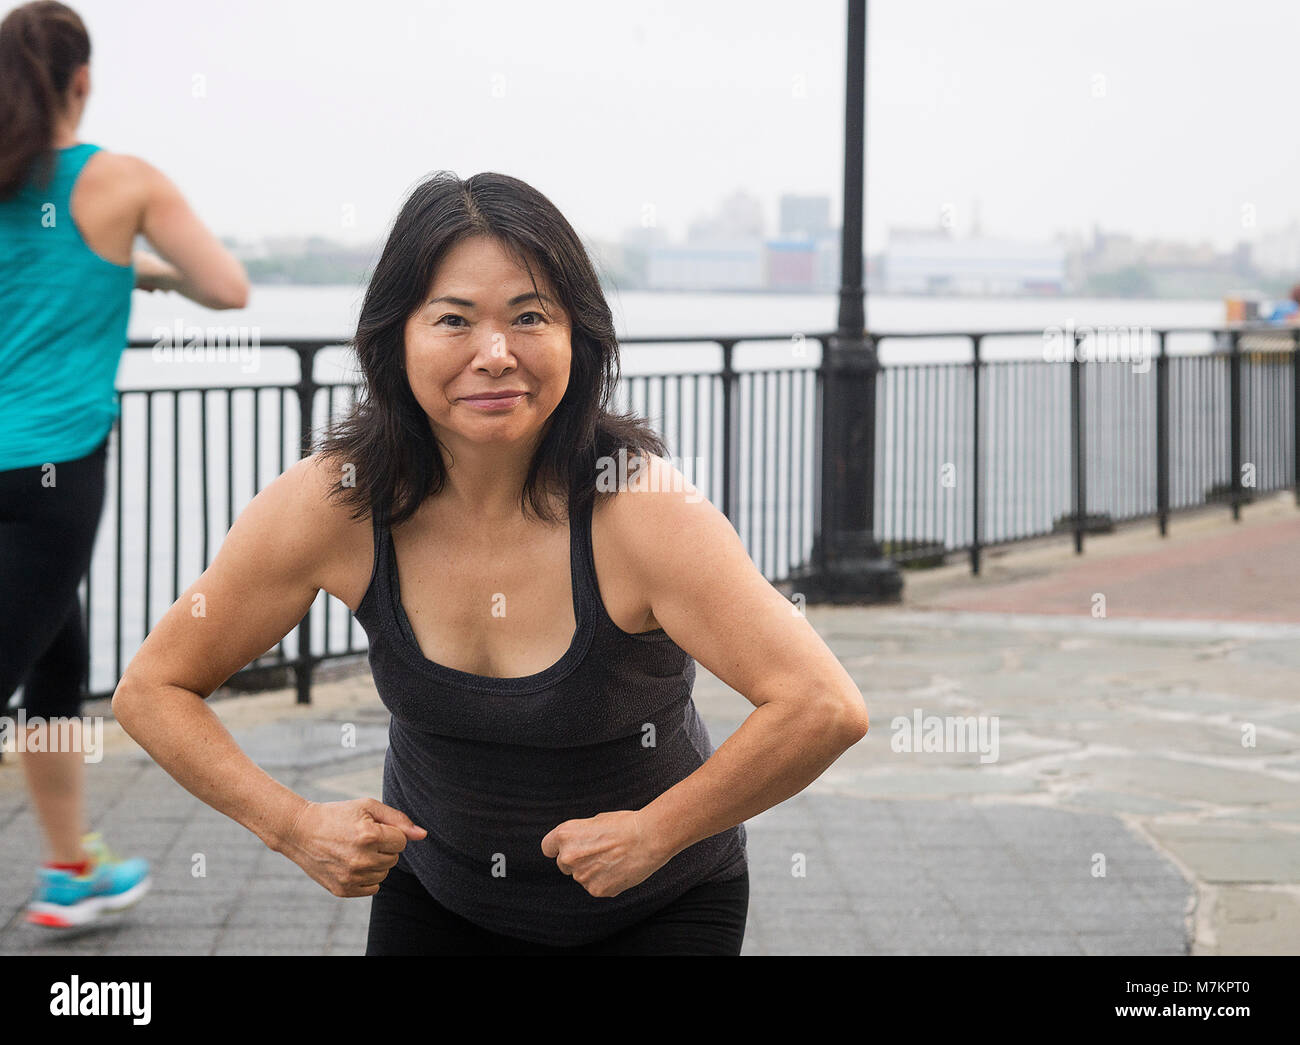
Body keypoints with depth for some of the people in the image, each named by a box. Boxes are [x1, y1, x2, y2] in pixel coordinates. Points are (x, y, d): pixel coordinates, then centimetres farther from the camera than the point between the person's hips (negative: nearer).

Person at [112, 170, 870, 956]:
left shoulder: (640, 507, -28)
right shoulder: (332, 508, -19)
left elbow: (827, 708, -35)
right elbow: (153, 690, -8)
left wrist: (651, 833, -28)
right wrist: (295, 826, -19)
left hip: (657, 910, -2)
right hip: (434, 891, 3)